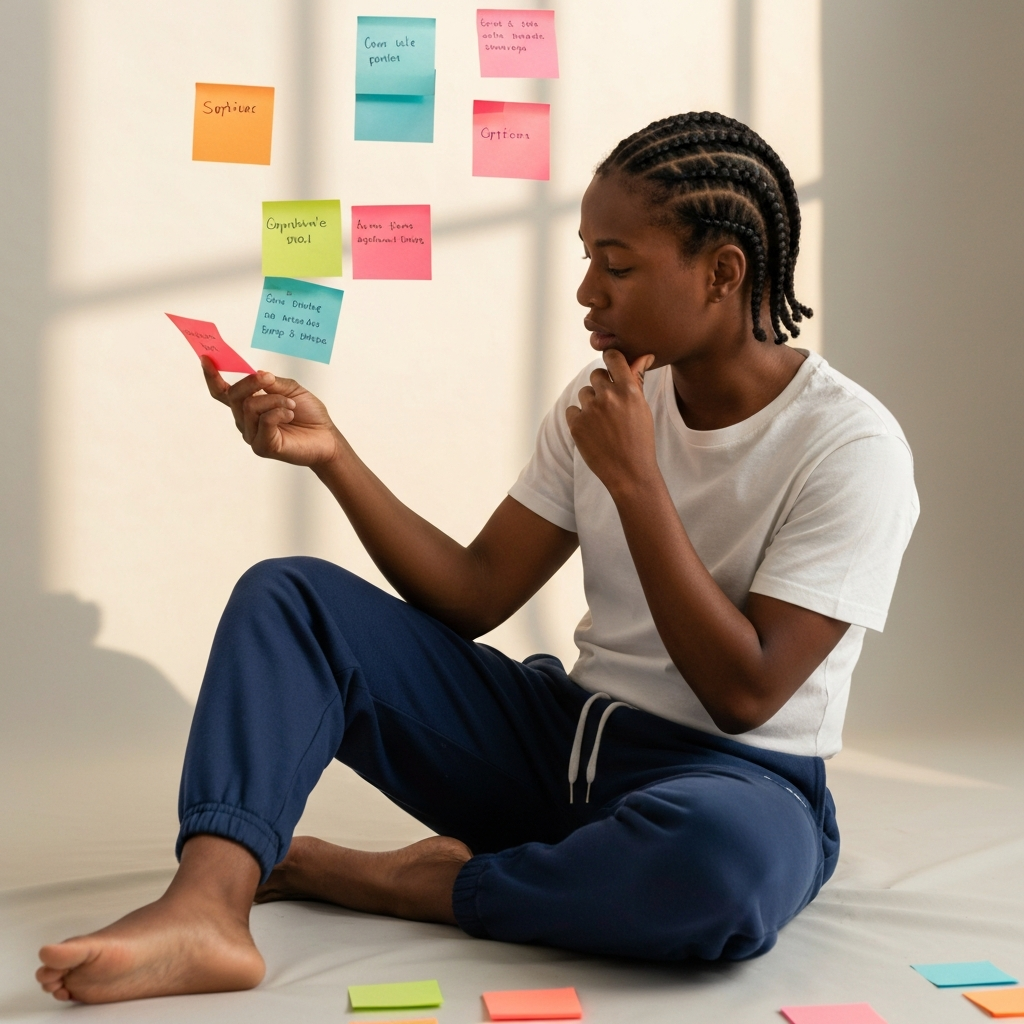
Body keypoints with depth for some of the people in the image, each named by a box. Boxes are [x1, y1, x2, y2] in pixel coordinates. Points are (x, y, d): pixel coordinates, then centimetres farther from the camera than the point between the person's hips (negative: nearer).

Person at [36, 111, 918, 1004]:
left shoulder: (850, 445, -13)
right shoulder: (604, 400, 6)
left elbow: (744, 695, -19)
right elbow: (476, 595, 2)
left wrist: (636, 480, -20)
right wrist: (330, 452, -8)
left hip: (733, 777, -5)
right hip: (561, 739, 6)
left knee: (727, 852, -43)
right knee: (288, 596, -5)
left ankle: (388, 884, -18)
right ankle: (206, 907, -29)